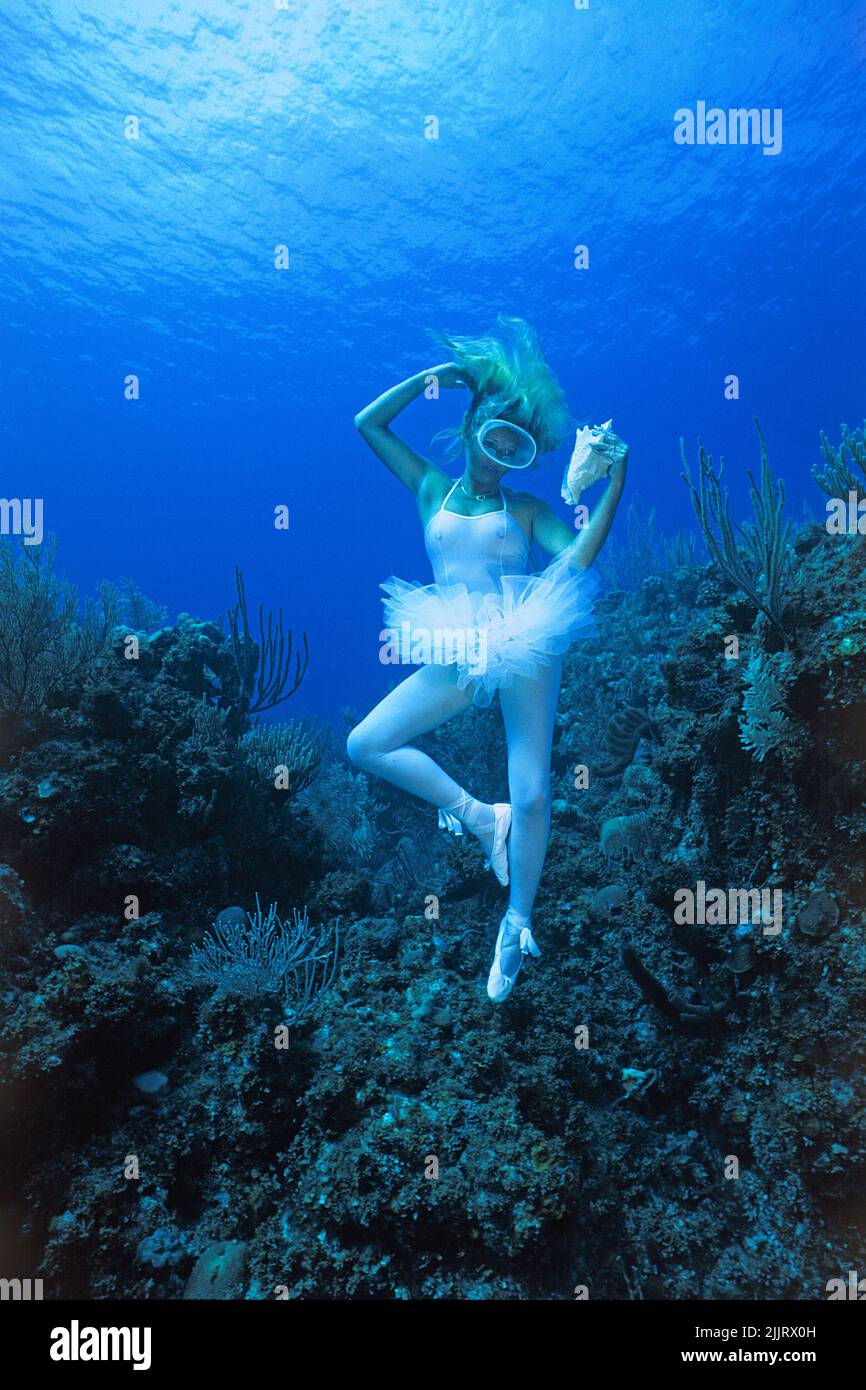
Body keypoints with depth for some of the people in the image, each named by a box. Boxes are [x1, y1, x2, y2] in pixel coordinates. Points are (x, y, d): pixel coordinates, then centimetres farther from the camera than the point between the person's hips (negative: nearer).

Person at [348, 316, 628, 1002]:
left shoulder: (526, 508, 11)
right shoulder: (433, 490, 15)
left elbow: (577, 558, -6)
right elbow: (368, 423, 15)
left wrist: (615, 479, -11)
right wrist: (432, 376, 12)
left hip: (524, 646, -2)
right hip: (455, 657, 3)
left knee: (532, 795, -6)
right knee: (365, 745, -4)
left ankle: (517, 921, 14)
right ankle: (480, 816, 6)